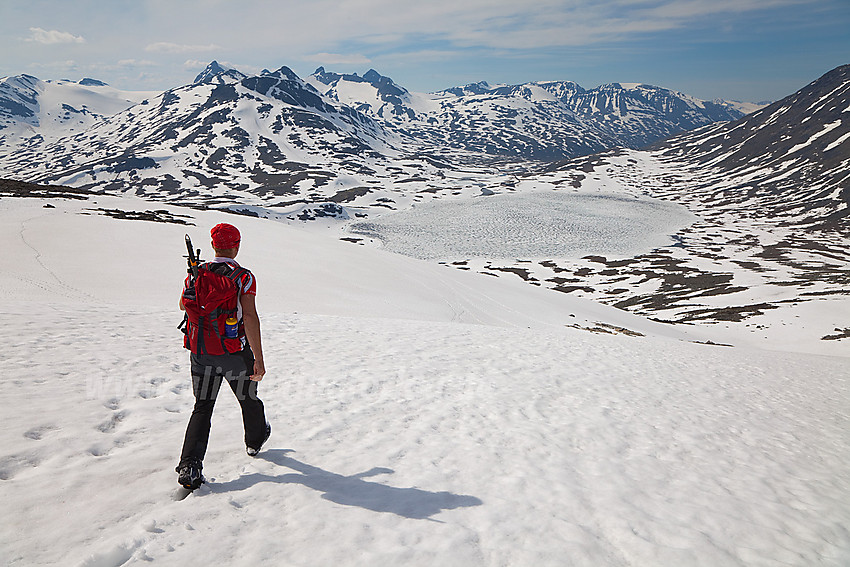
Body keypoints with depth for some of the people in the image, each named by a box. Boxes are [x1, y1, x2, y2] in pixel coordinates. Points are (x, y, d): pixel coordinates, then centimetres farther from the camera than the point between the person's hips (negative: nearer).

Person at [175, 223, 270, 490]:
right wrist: (259, 359, -22)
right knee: (248, 398, 21)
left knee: (202, 407, 9)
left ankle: (190, 466, -6)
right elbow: (249, 317, -23)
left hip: (200, 353, 3)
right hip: (235, 353, -3)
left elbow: (183, 305, 18)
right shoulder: (243, 277, -14)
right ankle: (255, 440, 45)